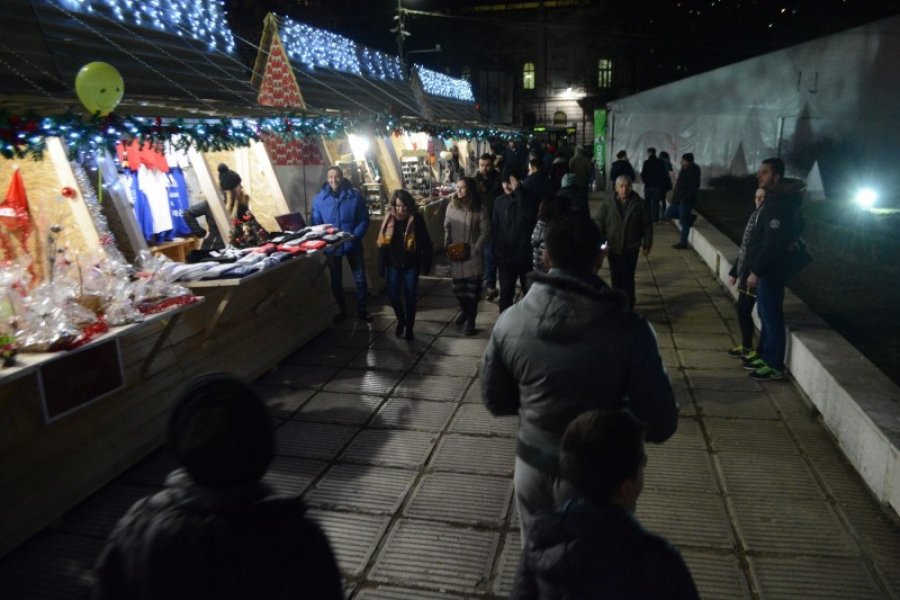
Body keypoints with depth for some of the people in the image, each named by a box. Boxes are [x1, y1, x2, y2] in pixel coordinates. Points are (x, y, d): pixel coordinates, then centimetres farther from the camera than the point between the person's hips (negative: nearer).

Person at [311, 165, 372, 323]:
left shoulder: (355, 195, -8)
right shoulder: (319, 198, -4)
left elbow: (364, 220, -6)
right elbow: (316, 223, 0)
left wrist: (355, 236, -18)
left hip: (352, 245, -1)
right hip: (331, 246, 1)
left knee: (360, 279, 8)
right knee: (335, 281, 14)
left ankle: (362, 310, 25)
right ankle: (342, 310, 32)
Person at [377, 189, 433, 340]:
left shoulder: (416, 219, -11)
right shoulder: (389, 219, -6)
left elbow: (426, 244, -6)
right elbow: (382, 244, -2)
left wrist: (426, 264, -6)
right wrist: (381, 266, -2)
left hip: (411, 266, -2)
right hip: (393, 265, 2)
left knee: (410, 297, 7)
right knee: (393, 296, 6)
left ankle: (409, 327, 25)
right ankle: (401, 320, 35)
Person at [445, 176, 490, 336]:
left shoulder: (479, 209, -9)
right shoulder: (451, 206, 2)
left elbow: (485, 232, -7)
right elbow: (447, 228, 11)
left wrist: (475, 249, -15)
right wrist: (447, 246, 0)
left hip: (473, 256, -3)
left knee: (473, 289, 0)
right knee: (458, 287, 11)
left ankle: (470, 321, 14)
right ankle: (464, 310, 40)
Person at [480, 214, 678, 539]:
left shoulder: (510, 321, -13)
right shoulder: (629, 329, -22)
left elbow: (495, 400, 0)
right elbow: (661, 424, -16)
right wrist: (613, 412, 3)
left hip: (533, 466, 3)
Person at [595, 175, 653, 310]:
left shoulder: (639, 204, -4)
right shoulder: (608, 204, -4)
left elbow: (647, 225, 2)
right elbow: (599, 223, -2)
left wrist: (647, 244, 2)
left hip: (631, 249, -1)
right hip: (613, 248, 1)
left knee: (628, 279, -1)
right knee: (616, 278, 11)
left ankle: (628, 306, 9)